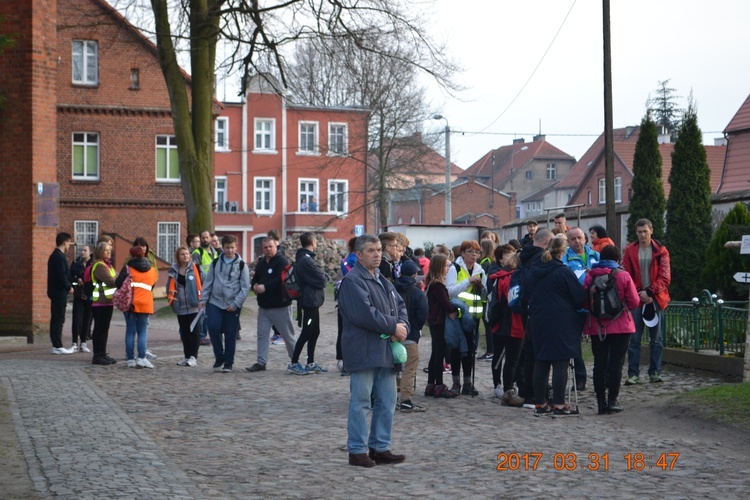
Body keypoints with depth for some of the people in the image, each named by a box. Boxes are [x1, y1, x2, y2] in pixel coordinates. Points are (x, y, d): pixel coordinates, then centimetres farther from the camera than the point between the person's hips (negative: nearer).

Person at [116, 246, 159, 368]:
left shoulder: (128, 268, -2)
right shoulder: (152, 271, 11)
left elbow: (118, 283, -9)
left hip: (130, 303, -2)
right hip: (145, 304, 2)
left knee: (130, 331, 4)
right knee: (142, 332, 5)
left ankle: (131, 359, 3)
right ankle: (141, 358, -7)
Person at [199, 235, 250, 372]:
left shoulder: (241, 265, -1)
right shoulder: (216, 263, 7)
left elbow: (245, 288, -3)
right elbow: (208, 282, 11)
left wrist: (236, 304, -11)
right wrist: (203, 299, 1)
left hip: (233, 306, -2)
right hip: (215, 302, 2)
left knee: (230, 334, 1)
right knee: (213, 327, -14)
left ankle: (228, 362, 15)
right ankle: (219, 357, 5)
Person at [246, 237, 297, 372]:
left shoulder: (282, 261, -11)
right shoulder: (261, 263, 15)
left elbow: (282, 279, -23)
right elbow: (256, 279, 21)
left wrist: (265, 287, -24)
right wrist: (255, 286, -3)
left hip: (281, 306, -7)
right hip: (263, 306, 7)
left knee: (288, 335, 2)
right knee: (262, 334, 4)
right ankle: (261, 362, 7)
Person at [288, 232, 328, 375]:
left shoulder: (304, 258, 14)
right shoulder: (306, 260, -20)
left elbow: (317, 275, 15)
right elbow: (321, 280, -17)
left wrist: (323, 277, -4)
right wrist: (325, 278, 3)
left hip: (312, 301, 10)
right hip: (310, 300, -10)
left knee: (314, 332, 14)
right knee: (306, 333, -4)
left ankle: (310, 364, 19)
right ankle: (293, 363, 3)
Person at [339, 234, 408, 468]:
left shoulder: (383, 281, 18)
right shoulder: (353, 281, -12)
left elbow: (400, 305, 17)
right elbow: (365, 313, -21)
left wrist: (403, 325, -4)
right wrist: (393, 327, -14)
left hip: (385, 350, 9)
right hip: (363, 351, -9)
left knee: (386, 402, 12)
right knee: (361, 402, -2)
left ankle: (380, 447, 21)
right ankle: (357, 450, 6)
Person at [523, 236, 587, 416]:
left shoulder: (533, 272, 6)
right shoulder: (564, 272, -13)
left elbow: (525, 295, 15)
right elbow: (580, 297, -10)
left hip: (538, 323, 6)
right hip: (560, 324, -6)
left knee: (540, 363, 10)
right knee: (560, 363, -2)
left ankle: (540, 404, 14)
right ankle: (559, 405, -2)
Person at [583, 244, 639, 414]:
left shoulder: (590, 276, -2)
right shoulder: (623, 275, -7)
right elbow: (634, 302, -6)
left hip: (596, 327, 2)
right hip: (620, 326, -2)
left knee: (599, 363, 7)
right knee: (616, 363, 3)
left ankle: (601, 402, 8)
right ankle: (612, 401, 2)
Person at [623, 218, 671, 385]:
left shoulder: (661, 251, 3)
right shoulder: (629, 251, 4)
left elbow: (665, 277, -1)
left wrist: (649, 292, -11)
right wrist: (639, 294, -9)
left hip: (656, 299, 0)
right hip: (636, 299, 0)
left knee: (656, 339, 5)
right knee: (634, 338, -2)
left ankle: (655, 372, 12)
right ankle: (633, 373, 1)